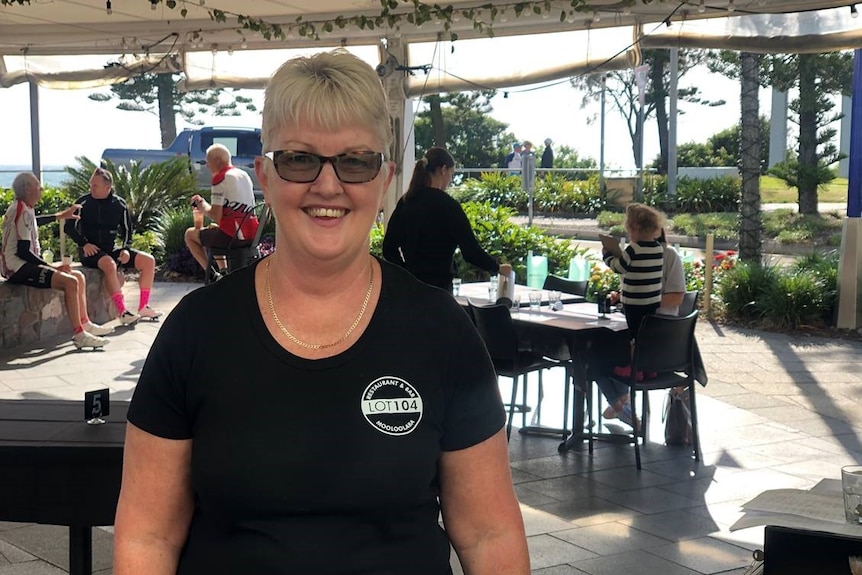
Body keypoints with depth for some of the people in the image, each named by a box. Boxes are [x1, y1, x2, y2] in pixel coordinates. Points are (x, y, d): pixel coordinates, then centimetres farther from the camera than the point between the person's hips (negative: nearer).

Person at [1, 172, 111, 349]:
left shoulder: (24, 208, 13)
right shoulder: (22, 211, -17)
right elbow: (23, 251, -22)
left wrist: (60, 216, 48)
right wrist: (51, 267, -16)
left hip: (26, 265, 11)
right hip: (18, 269, -11)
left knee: (78, 276, 11)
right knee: (70, 282, -24)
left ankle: (85, 323, 13)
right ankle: (79, 335, -22)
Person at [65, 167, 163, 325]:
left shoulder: (119, 204, 4)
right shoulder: (83, 202, -5)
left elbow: (127, 230, 13)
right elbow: (69, 227, -1)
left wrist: (126, 250, -4)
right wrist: (84, 244, -15)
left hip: (111, 249, 5)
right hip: (90, 251, -5)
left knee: (148, 261, -7)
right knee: (109, 264, -38)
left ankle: (143, 307, -3)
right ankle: (123, 313, -41)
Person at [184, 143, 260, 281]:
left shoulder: (220, 178, -10)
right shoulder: (243, 174, 15)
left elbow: (216, 216, -14)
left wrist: (201, 205, 5)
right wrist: (205, 204, 22)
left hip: (232, 236, -8)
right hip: (251, 236, 8)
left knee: (190, 234, 13)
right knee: (213, 231, 36)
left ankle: (212, 274, 4)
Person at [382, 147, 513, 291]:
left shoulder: (405, 201, 6)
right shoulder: (447, 205, -11)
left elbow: (389, 248, 8)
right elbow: (471, 251, -11)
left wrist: (408, 272, 16)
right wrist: (498, 268, 4)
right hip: (437, 286, -7)